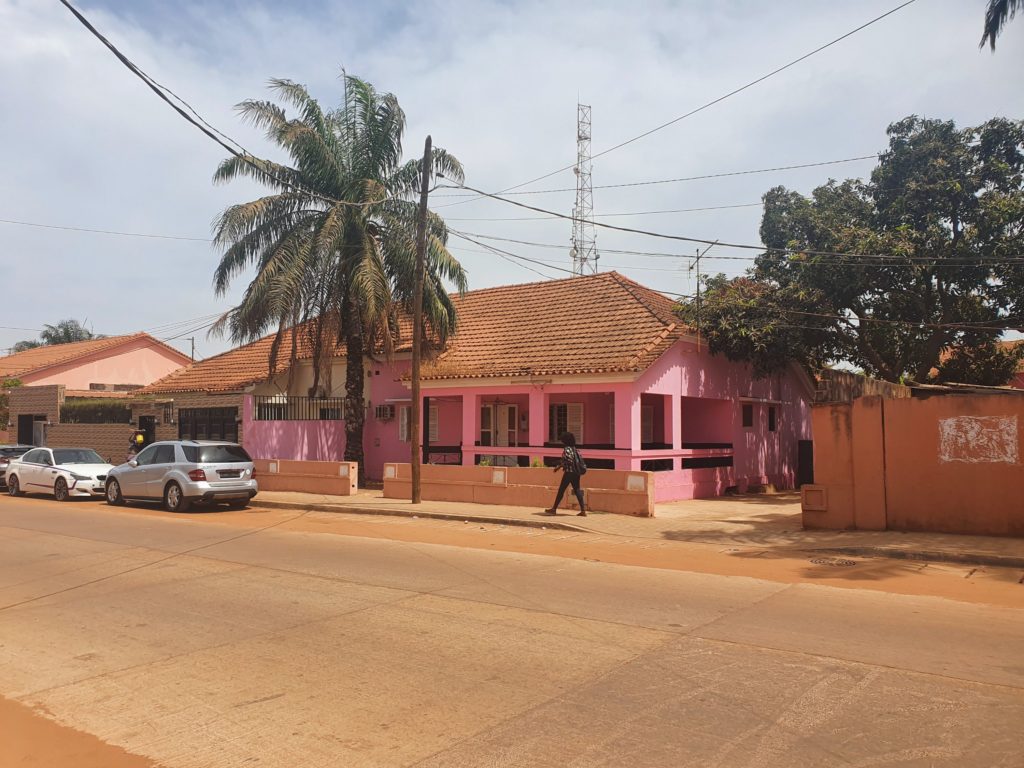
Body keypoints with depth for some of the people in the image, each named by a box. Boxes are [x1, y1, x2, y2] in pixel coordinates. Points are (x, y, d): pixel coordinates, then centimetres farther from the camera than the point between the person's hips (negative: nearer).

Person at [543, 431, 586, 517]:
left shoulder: (567, 449, -12)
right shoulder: (574, 449, 14)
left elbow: (568, 460, -23)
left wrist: (559, 466, -11)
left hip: (569, 473, -8)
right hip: (576, 473, 8)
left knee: (561, 490, 1)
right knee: (577, 490, 7)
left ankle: (554, 509, 9)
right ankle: (583, 510, 0)